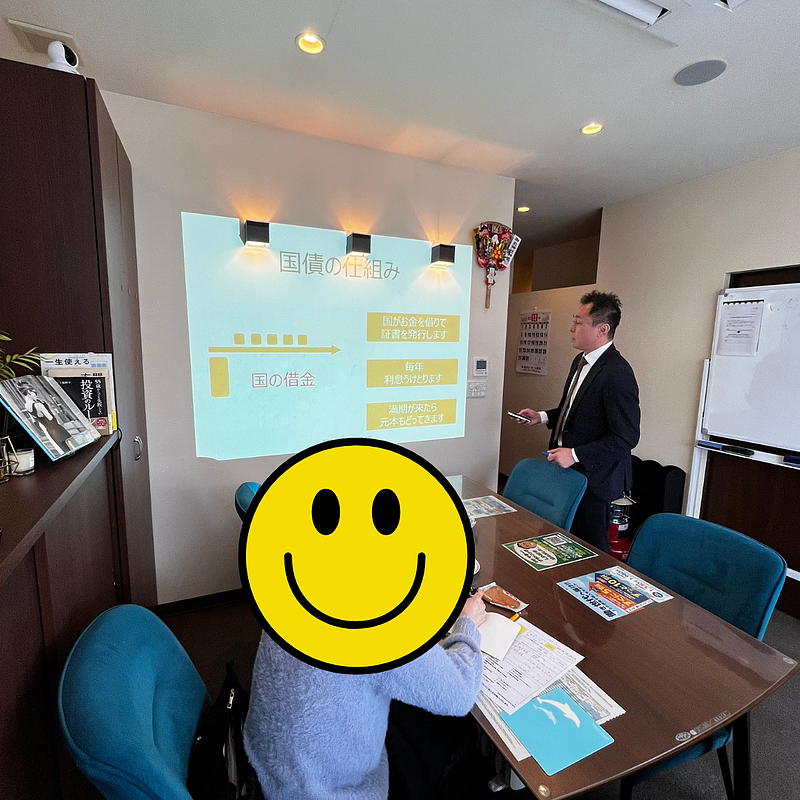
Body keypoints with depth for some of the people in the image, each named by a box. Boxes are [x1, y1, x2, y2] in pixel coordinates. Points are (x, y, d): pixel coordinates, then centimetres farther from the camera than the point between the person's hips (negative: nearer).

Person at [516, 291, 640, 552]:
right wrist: (543, 417, 6)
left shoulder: (618, 374, -23)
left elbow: (626, 437, -23)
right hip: (568, 471, 9)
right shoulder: (581, 361, 8)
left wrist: (575, 454, -25)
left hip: (593, 477, -9)